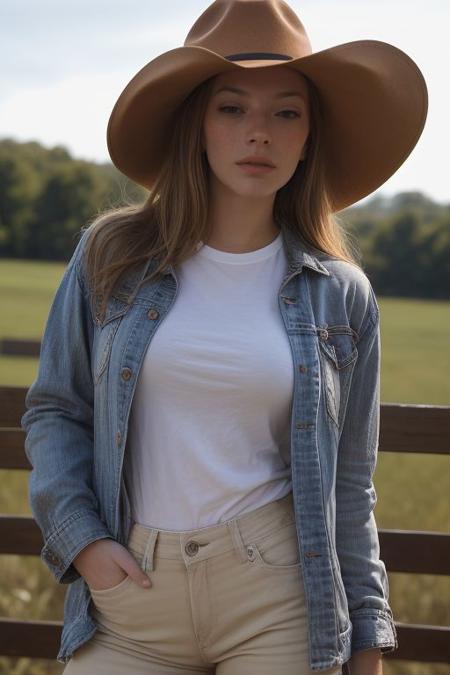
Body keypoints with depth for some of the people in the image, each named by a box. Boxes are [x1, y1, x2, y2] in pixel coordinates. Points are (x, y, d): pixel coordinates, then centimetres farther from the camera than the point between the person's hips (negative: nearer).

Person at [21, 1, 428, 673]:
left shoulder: (341, 296, 3)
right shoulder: (112, 257, 3)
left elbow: (348, 484, 8)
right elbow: (53, 412, 9)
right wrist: (82, 540, -6)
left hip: (279, 601, 0)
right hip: (130, 593, 0)